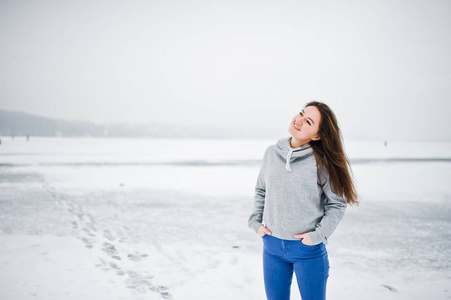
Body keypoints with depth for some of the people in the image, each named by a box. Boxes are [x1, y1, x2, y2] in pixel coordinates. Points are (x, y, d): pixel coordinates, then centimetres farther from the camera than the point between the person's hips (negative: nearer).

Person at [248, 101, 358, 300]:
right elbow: (261, 190, 12)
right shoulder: (271, 153, 0)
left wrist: (318, 234, -13)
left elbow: (337, 204, -5)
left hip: (308, 249, -3)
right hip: (272, 246, 4)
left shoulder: (321, 162, -12)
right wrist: (255, 220, 3)